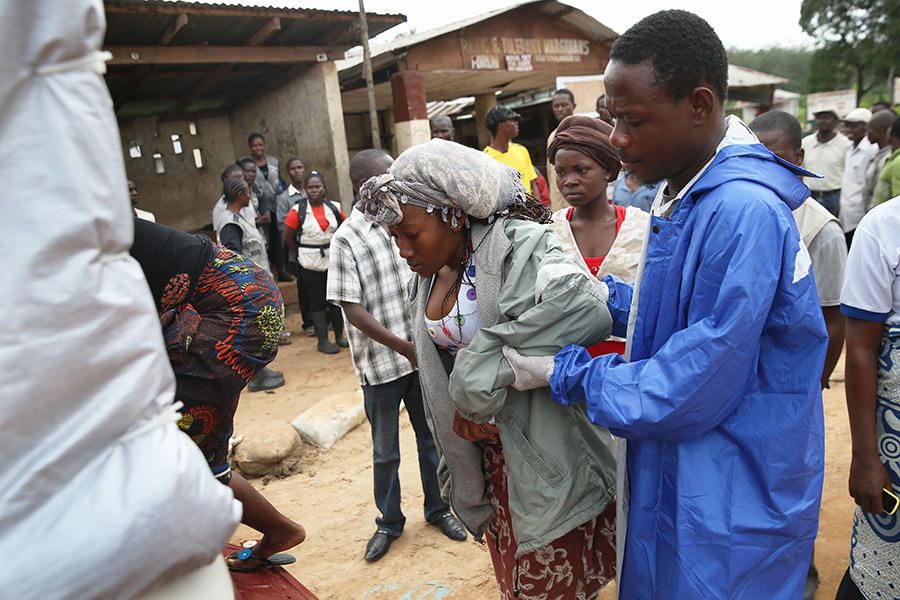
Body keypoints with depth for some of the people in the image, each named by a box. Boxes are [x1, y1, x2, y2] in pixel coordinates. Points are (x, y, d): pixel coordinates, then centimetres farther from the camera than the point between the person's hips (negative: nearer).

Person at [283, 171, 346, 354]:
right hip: (310, 264, -3)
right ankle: (323, 340, 13)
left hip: (334, 261, 3)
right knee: (317, 301, 4)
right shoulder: (298, 210, -8)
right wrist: (300, 255, -2)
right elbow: (288, 237, -4)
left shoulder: (334, 208, 1)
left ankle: (339, 336, 26)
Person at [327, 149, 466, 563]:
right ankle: (389, 522, 35)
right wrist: (402, 345, -21)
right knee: (385, 451, 14)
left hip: (423, 352, 4)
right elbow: (352, 309, -15)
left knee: (432, 438, 18)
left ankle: (438, 508, 39)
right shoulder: (347, 239, -11)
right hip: (381, 362, -4)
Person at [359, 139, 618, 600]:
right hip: (487, 453, 7)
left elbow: (586, 307, -38)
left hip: (541, 453, -6)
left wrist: (481, 375, -31)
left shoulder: (515, 245, -20)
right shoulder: (428, 275, 4)